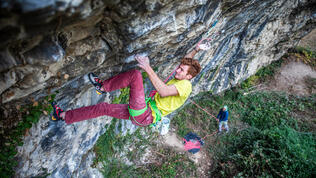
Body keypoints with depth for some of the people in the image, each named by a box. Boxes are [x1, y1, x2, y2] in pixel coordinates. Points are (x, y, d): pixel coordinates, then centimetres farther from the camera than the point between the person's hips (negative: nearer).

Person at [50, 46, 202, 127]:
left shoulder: (186, 85, -13)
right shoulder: (177, 80, 16)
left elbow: (163, 92, -32)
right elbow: (185, 62, 37)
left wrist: (148, 69, -36)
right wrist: (195, 51, 26)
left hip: (145, 117, -10)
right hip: (139, 114, 10)